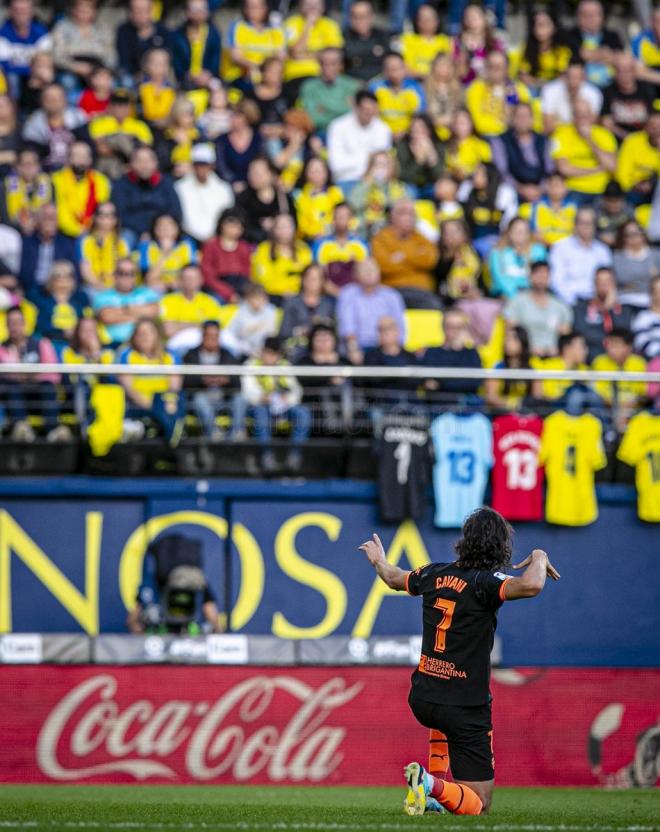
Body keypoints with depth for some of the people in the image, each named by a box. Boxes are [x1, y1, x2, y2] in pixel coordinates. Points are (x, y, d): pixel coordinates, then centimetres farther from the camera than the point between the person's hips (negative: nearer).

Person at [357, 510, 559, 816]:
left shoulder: (435, 574, 4)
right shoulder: (484, 582, -16)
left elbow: (395, 578, 26)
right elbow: (531, 586, -35)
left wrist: (378, 561, 49)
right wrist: (538, 559, -12)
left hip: (422, 698, 7)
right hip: (465, 707, -7)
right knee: (478, 804, -2)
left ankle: (435, 779, 30)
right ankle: (435, 786, -29)